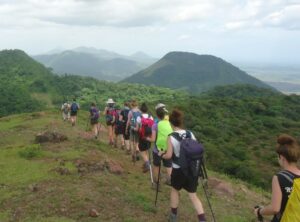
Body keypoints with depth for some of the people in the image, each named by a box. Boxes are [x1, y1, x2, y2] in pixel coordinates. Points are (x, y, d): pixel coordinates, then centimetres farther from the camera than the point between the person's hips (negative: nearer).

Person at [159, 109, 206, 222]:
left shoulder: (171, 137, -13)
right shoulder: (191, 134, -2)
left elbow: (169, 156, -15)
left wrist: (161, 154, 4)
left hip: (178, 170, -3)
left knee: (175, 190, 24)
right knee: (193, 195, 14)